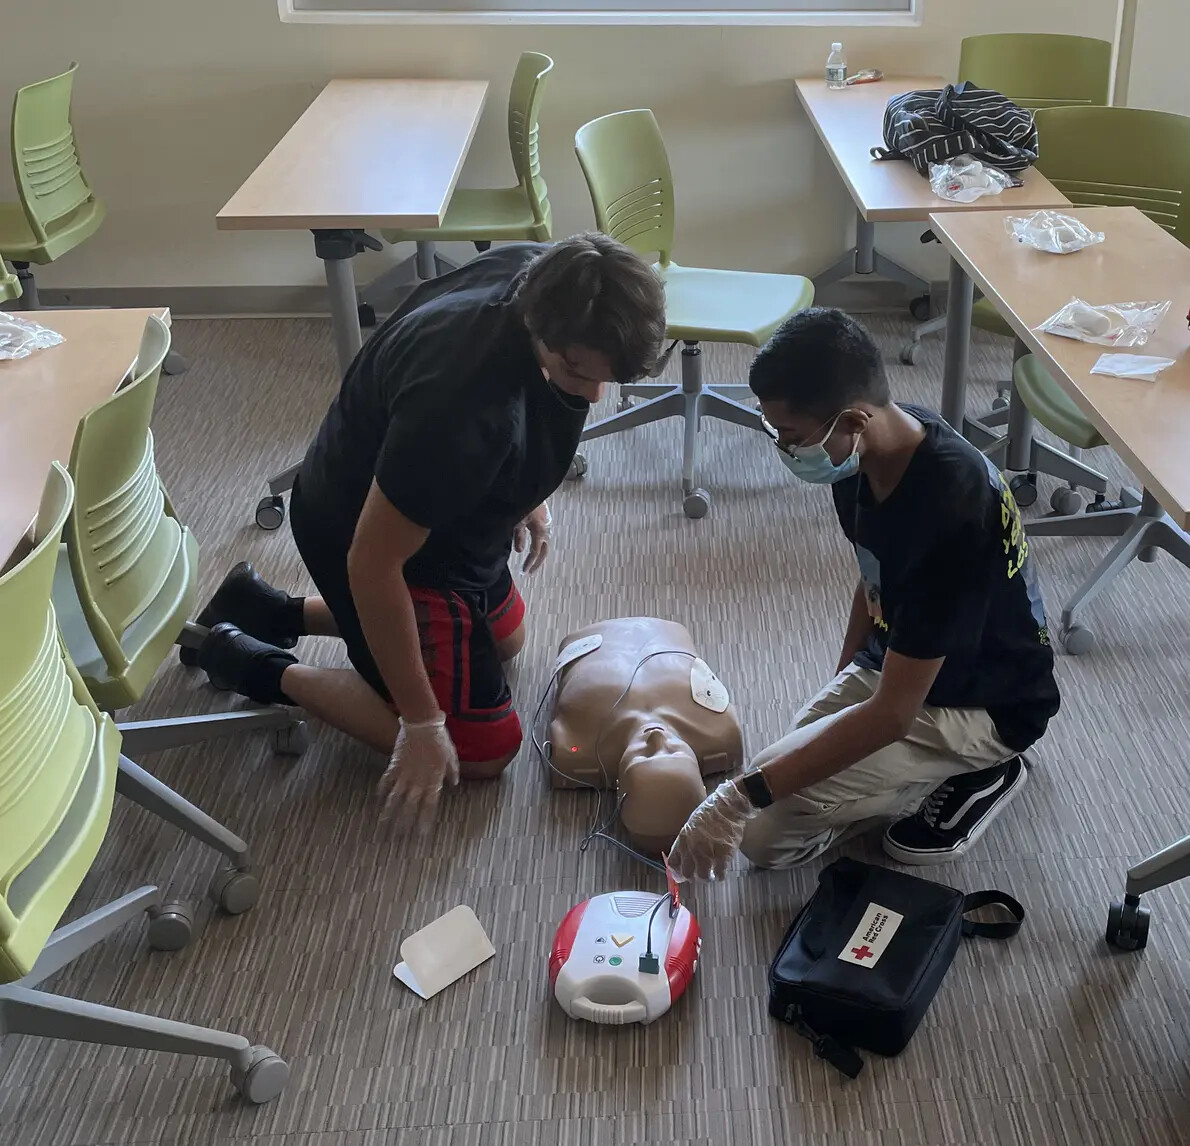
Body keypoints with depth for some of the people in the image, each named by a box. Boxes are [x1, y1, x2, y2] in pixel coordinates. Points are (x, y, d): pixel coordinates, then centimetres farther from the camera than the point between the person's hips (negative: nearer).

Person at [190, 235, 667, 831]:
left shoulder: (543, 274, -17)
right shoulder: (460, 410, -42)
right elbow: (374, 562, -33)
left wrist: (529, 493, 13)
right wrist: (421, 721, -25)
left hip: (438, 505, 9)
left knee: (504, 638, 31)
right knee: (483, 750, -1)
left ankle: (276, 612, 29)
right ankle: (263, 669, 8)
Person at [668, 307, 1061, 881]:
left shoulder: (948, 510, -36)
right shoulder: (873, 452, -11)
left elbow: (892, 713, -32)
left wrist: (742, 796, -33)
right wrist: (840, 688, 19)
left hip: (983, 705, -8)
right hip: (894, 663, 8)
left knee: (767, 825, -22)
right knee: (764, 838, 0)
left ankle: (978, 771, -1)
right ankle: (942, 765, 14)